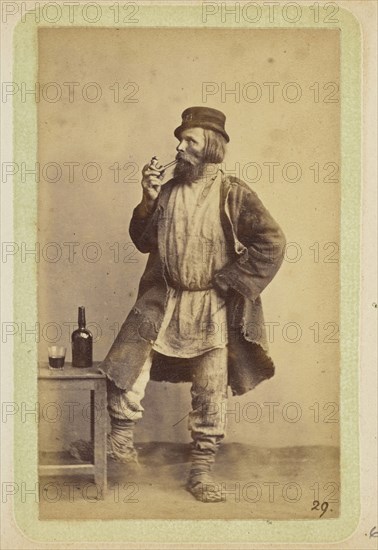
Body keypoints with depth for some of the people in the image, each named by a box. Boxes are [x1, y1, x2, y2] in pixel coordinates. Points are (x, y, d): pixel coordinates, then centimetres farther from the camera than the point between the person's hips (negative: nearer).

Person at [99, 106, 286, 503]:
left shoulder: (233, 194, -8)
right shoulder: (169, 190, 5)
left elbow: (271, 243, -13)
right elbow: (143, 241, 9)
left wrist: (227, 280, -13)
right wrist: (149, 200, -7)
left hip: (212, 309, -3)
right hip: (163, 299, 4)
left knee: (211, 393, 5)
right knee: (125, 362, -9)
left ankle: (202, 473, 18)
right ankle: (121, 439, 11)